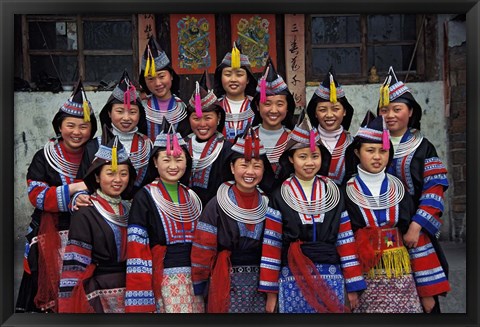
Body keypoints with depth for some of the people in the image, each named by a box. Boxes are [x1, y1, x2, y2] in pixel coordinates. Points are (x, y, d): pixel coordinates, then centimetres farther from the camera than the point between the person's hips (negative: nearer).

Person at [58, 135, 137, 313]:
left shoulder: (129, 209, 8)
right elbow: (75, 265, -14)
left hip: (131, 291, 5)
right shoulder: (85, 214, -10)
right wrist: (71, 306, -17)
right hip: (99, 295, -5)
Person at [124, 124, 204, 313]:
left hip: (195, 279, 5)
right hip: (163, 281, -5)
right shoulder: (144, 198, -6)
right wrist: (141, 302, -15)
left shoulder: (192, 197, 10)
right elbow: (137, 250, -11)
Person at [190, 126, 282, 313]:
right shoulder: (217, 205, -8)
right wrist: (199, 286, -1)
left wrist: (272, 292, -1)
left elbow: (273, 252, 1)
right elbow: (202, 250, -5)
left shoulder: (268, 206, 1)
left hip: (260, 285, 3)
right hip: (227, 285, -3)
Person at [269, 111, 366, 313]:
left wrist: (353, 286, 2)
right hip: (293, 278, -1)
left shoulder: (334, 193, 5)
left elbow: (346, 240, 5)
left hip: (332, 277, 2)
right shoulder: (280, 196, 0)